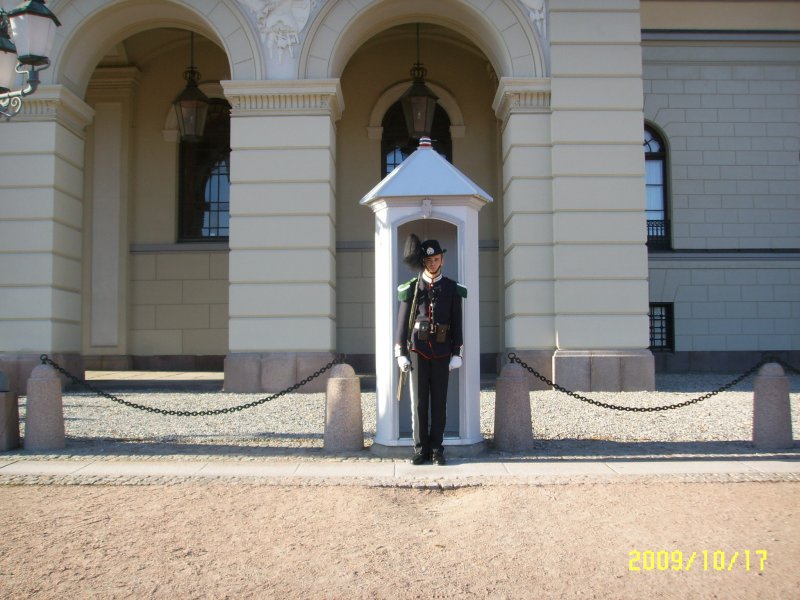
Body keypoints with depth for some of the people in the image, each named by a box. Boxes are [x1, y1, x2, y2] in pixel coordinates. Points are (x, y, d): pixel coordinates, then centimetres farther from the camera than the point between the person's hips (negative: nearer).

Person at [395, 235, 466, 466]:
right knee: (419, 401, 1)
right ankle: (421, 449, 9)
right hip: (418, 350, -1)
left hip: (442, 351, 1)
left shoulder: (452, 289, 4)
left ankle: (436, 449, 11)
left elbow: (457, 323, 4)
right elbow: (403, 321, 1)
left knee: (439, 401, 4)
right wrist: (401, 353, -4)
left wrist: (457, 354, -2)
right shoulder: (411, 288, 2)